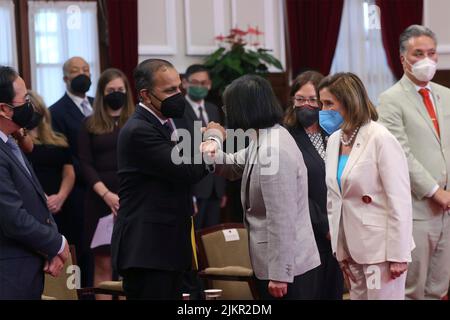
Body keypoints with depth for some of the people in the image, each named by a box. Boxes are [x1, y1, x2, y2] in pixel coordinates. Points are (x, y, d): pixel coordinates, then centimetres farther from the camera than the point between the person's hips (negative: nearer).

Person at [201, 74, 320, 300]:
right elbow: (235, 166, 25)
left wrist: (279, 274, -22)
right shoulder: (264, 140, 9)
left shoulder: (273, 151, -23)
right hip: (272, 261, 10)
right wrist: (214, 154, 1)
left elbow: (282, 219, -25)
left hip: (286, 266, -10)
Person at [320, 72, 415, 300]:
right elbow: (334, 199, 11)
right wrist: (340, 249, 10)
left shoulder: (381, 140, -13)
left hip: (381, 248, -6)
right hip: (354, 250, 6)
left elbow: (399, 201, -14)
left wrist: (398, 255, -14)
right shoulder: (334, 140, 8)